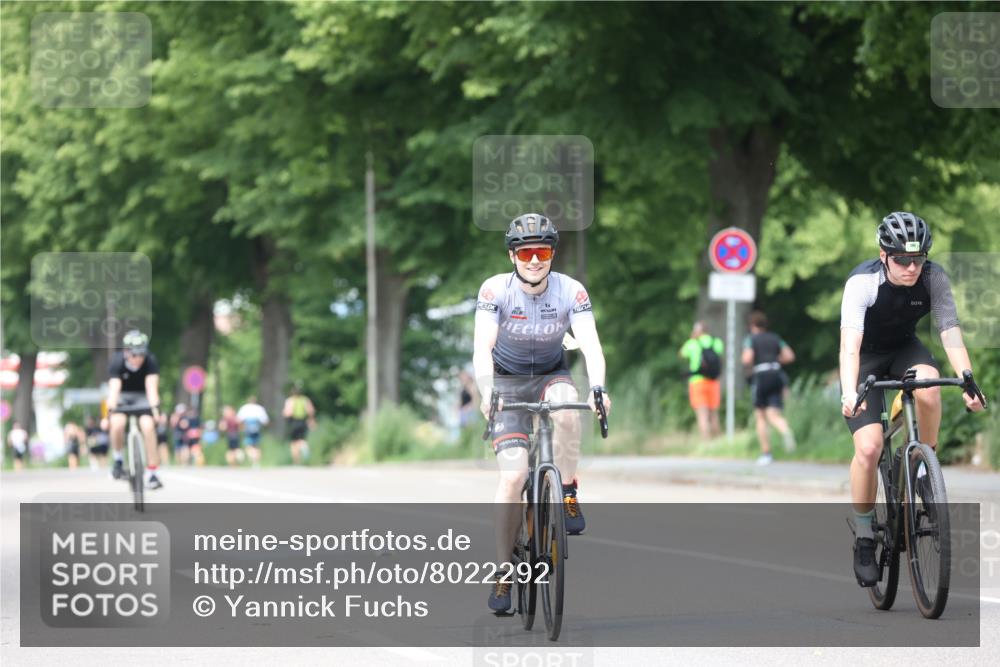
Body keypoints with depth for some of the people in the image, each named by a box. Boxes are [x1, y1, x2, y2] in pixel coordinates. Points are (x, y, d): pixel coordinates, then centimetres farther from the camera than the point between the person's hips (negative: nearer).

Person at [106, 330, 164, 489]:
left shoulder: (150, 361, -25)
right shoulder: (117, 362, -27)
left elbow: (152, 387, -34)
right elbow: (114, 388, -37)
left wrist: (155, 408, -51)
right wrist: (110, 410, -53)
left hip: (142, 396, 1)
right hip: (122, 396, -1)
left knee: (148, 426, -24)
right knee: (118, 423, -30)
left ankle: (151, 474, -16)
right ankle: (118, 461, -4)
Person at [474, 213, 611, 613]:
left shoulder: (571, 291, -18)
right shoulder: (495, 290, -21)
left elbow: (591, 344, -29)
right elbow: (482, 347, -31)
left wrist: (597, 389, -48)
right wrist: (487, 394, -49)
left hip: (550, 376, 1)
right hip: (507, 381, -1)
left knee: (567, 409, -36)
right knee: (513, 475, -16)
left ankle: (568, 495, -16)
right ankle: (503, 571, -6)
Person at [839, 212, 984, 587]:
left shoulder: (934, 278, -21)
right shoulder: (862, 282, -30)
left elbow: (951, 333, -28)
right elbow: (849, 344, -40)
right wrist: (849, 394, -55)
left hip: (905, 350, 2)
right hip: (866, 358, -2)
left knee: (928, 384, -35)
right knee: (869, 446, -19)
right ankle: (864, 538, -3)